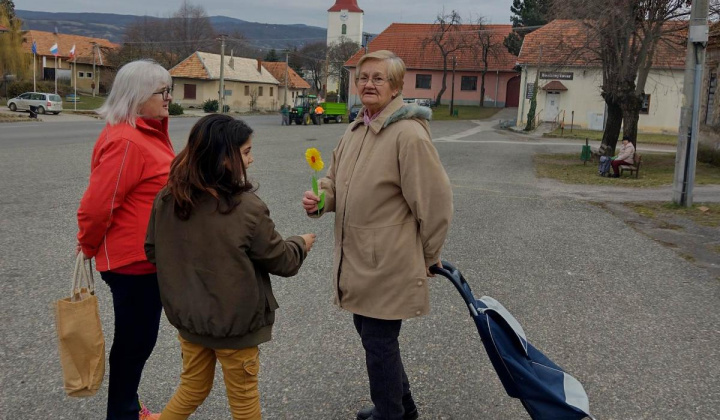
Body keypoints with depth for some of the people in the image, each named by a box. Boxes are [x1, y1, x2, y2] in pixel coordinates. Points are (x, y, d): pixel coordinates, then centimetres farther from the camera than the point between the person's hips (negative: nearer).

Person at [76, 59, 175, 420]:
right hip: (133, 260, -10)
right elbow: (98, 204, -23)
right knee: (135, 340, 6)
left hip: (148, 256, 10)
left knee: (140, 338, 21)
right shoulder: (125, 140, -23)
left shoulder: (148, 132, 9)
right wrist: (88, 247, -7)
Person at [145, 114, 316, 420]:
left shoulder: (166, 199, -9)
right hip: (234, 322, -5)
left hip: (187, 316, 5)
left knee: (192, 388, 25)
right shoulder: (247, 209, -24)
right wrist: (301, 244, 11)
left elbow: (153, 251, 5)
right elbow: (282, 261, -11)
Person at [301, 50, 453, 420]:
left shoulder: (409, 134, -19)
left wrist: (426, 258, -6)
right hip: (356, 259, 9)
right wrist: (319, 199, -5)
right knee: (371, 335, 21)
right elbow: (336, 179, 18)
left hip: (388, 264, -9)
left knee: (379, 342, 2)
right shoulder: (356, 129, 9)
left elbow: (435, 202, -17)